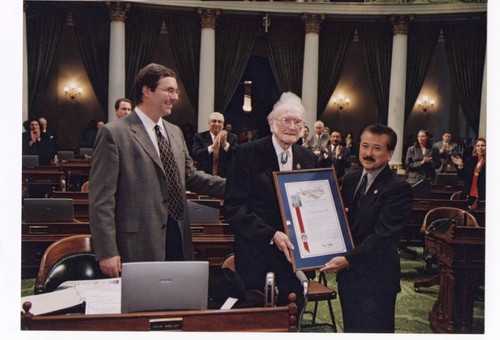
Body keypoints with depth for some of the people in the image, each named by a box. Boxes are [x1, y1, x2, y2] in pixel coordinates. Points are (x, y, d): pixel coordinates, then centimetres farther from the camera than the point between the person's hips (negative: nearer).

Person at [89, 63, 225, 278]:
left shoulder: (175, 133, 17)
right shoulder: (113, 134, -8)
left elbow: (189, 176, 24)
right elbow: (101, 198, -11)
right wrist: (107, 252, -16)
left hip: (178, 242, 7)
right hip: (139, 248, -6)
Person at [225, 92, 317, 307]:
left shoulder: (308, 158, 9)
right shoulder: (246, 154, -7)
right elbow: (233, 207, -12)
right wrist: (272, 235, -21)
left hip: (295, 256, 4)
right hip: (256, 257, -4)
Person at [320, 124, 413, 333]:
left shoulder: (398, 188, -14)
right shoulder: (350, 179, 9)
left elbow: (384, 236, -21)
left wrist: (348, 260, -26)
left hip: (376, 279, -6)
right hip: (347, 274, 7)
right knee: (350, 329, 17)